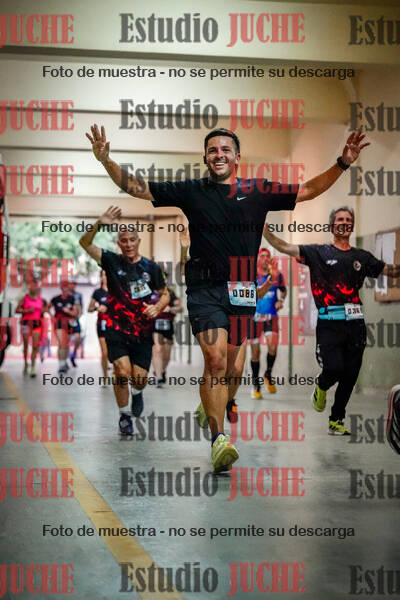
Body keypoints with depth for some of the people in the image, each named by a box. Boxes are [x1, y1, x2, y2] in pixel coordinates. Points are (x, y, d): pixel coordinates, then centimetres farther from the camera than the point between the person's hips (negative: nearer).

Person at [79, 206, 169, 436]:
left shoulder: (151, 267, 3)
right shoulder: (112, 261, -1)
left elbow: (165, 294, 13)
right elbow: (85, 243, -12)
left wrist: (157, 307, -9)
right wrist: (99, 224, -28)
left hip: (143, 331, 1)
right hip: (117, 329, -1)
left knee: (140, 379, -2)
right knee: (123, 372, -16)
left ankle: (137, 393, 37)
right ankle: (125, 415, 7)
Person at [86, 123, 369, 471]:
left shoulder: (259, 191, 7)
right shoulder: (190, 191, 4)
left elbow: (309, 190, 13)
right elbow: (135, 187, 6)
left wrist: (343, 164, 3)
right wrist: (106, 160, -6)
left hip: (241, 292, 3)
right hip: (204, 289, -3)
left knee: (226, 364, 14)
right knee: (216, 358, -19)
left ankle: (207, 408, 45)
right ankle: (219, 440, -19)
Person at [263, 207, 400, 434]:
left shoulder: (362, 257, 15)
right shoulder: (318, 252, 5)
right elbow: (285, 248, 0)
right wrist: (265, 231, -11)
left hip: (355, 324, 4)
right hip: (329, 323, -4)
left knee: (350, 375, 5)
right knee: (334, 369, -17)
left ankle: (337, 420, 21)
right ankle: (321, 387, 21)